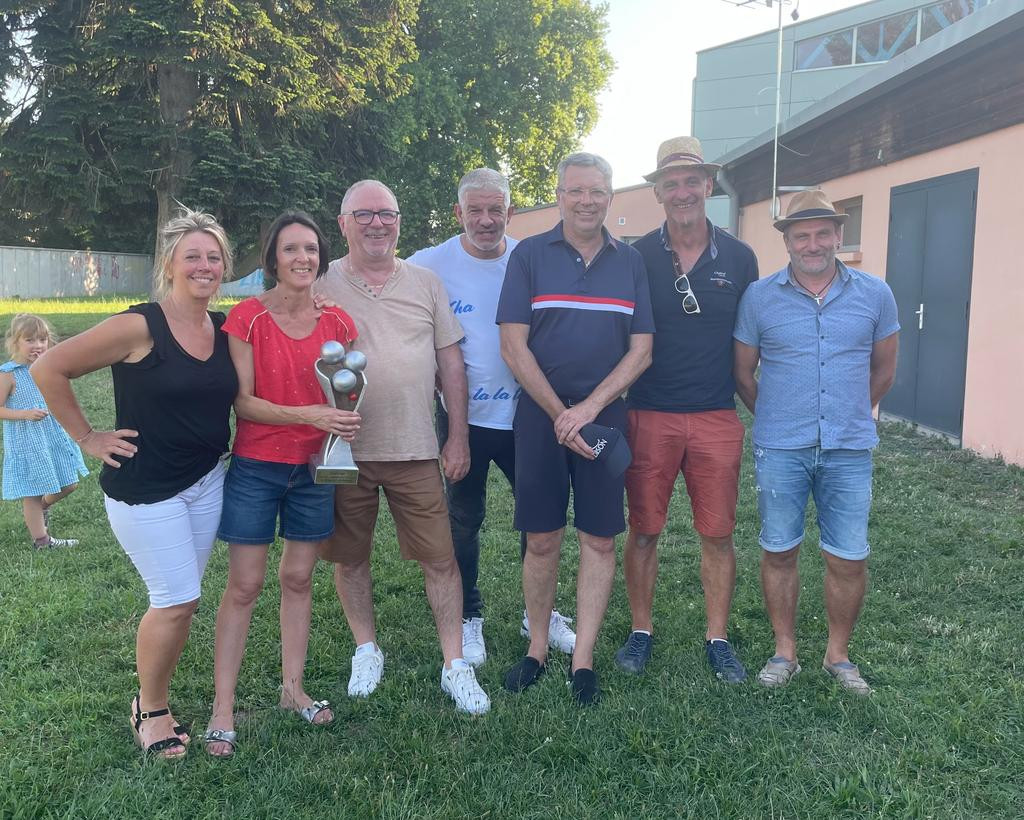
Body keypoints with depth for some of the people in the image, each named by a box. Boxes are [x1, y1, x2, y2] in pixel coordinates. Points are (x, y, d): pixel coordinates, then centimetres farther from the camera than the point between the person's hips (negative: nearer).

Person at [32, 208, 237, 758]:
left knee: (177, 600, 13)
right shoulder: (139, 327, -17)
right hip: (144, 487, -6)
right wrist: (87, 438, -9)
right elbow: (49, 369, -12)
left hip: (207, 481, 6)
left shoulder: (226, 330, 1)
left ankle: (154, 697, 32)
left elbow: (236, 395, 18)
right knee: (177, 601, -4)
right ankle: (150, 708, 19)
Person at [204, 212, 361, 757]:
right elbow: (241, 401, -12)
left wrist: (346, 422, -10)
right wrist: (307, 415, -24)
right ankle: (222, 709, 11)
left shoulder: (337, 323, 2)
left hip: (314, 468, 3)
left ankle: (293, 687, 27)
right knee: (244, 586, 1)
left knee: (299, 578, 13)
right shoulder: (248, 317, -8)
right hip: (255, 467, -3)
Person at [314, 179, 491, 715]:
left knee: (440, 558, 2)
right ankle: (366, 650, 33)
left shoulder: (425, 283, 7)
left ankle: (455, 666, 15)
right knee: (349, 557, 12)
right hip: (342, 449, 0)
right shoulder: (322, 286, 2)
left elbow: (451, 362, 8)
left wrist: (458, 436, 4)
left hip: (415, 449, 1)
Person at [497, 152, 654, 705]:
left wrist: (588, 408, -10)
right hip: (540, 416, -1)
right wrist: (559, 413, -10)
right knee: (541, 541, 4)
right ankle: (537, 650, 21)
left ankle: (582, 662, 14)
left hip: (604, 416, 2)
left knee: (599, 540, 3)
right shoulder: (529, 255, 1)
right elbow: (514, 347, -5)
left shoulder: (629, 262, 7)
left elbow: (641, 351, 2)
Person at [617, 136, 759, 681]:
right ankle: (641, 632, 23)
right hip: (649, 416, -1)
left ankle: (717, 639, 21)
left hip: (717, 417, 1)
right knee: (643, 530, 6)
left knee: (717, 534, 7)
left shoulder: (739, 258, 5)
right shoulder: (636, 258, 0)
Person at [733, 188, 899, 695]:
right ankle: (785, 652, 25)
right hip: (780, 450, -1)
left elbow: (883, 372, 13)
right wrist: (777, 422, 10)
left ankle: (838, 655, 25)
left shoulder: (874, 295, 2)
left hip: (849, 451, 1)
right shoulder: (759, 297, -2)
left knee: (849, 559, 5)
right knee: (778, 552, 8)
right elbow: (742, 374, 7)